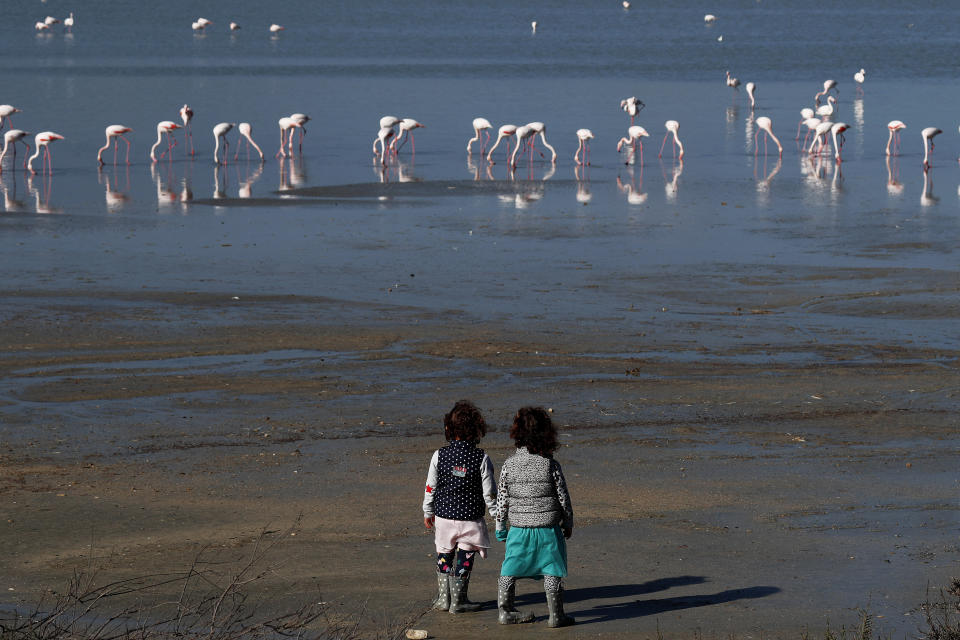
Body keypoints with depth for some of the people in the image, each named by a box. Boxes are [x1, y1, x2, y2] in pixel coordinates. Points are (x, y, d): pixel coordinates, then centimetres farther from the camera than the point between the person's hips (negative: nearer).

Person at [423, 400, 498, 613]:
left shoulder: (439, 456, -6)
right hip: (470, 519, -2)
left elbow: (430, 487, 1)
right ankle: (458, 601, 12)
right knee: (464, 558, 7)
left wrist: (428, 511, 15)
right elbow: (489, 492, -8)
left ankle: (443, 597, 21)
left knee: (444, 555, 17)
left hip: (444, 515, 2)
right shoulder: (481, 459, -11)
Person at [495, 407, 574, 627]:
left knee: (509, 570, 14)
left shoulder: (509, 465, -6)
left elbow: (502, 498, 0)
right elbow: (563, 497, -3)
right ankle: (555, 615, 8)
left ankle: (504, 610, 20)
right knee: (551, 569, 6)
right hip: (548, 527, -2)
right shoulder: (551, 465, -10)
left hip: (518, 527, 2)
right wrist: (568, 524, 10)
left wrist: (500, 525, 12)